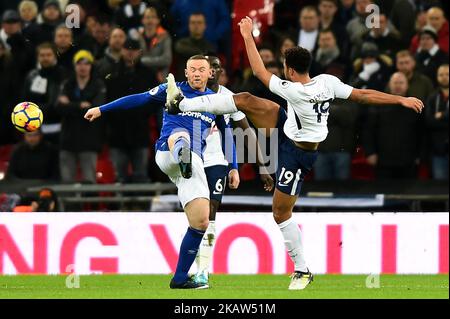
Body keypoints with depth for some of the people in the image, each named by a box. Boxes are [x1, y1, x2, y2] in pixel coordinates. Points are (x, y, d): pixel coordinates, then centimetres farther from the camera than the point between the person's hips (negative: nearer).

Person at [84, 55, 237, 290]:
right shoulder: (174, 91, 13)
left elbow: (226, 134, 29)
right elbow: (139, 99, 11)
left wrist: (233, 167, 22)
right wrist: (101, 110, 9)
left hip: (195, 162, 4)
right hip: (166, 154, -4)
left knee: (201, 222, -6)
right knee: (180, 134, -41)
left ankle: (180, 278, 5)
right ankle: (182, 157, -81)